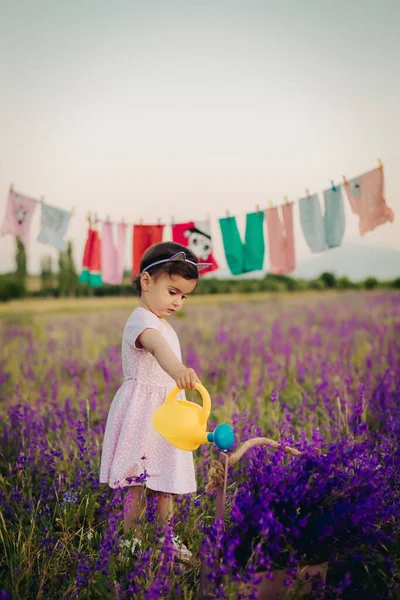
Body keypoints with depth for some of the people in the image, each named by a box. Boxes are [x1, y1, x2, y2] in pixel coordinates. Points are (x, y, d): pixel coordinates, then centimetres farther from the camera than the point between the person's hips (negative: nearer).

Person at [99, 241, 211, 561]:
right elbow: (157, 347, -42)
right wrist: (178, 371, -61)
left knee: (165, 483, 14)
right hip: (141, 413, -9)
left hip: (165, 414, 9)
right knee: (137, 484, -3)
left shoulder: (163, 325, 15)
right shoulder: (141, 321, -19)